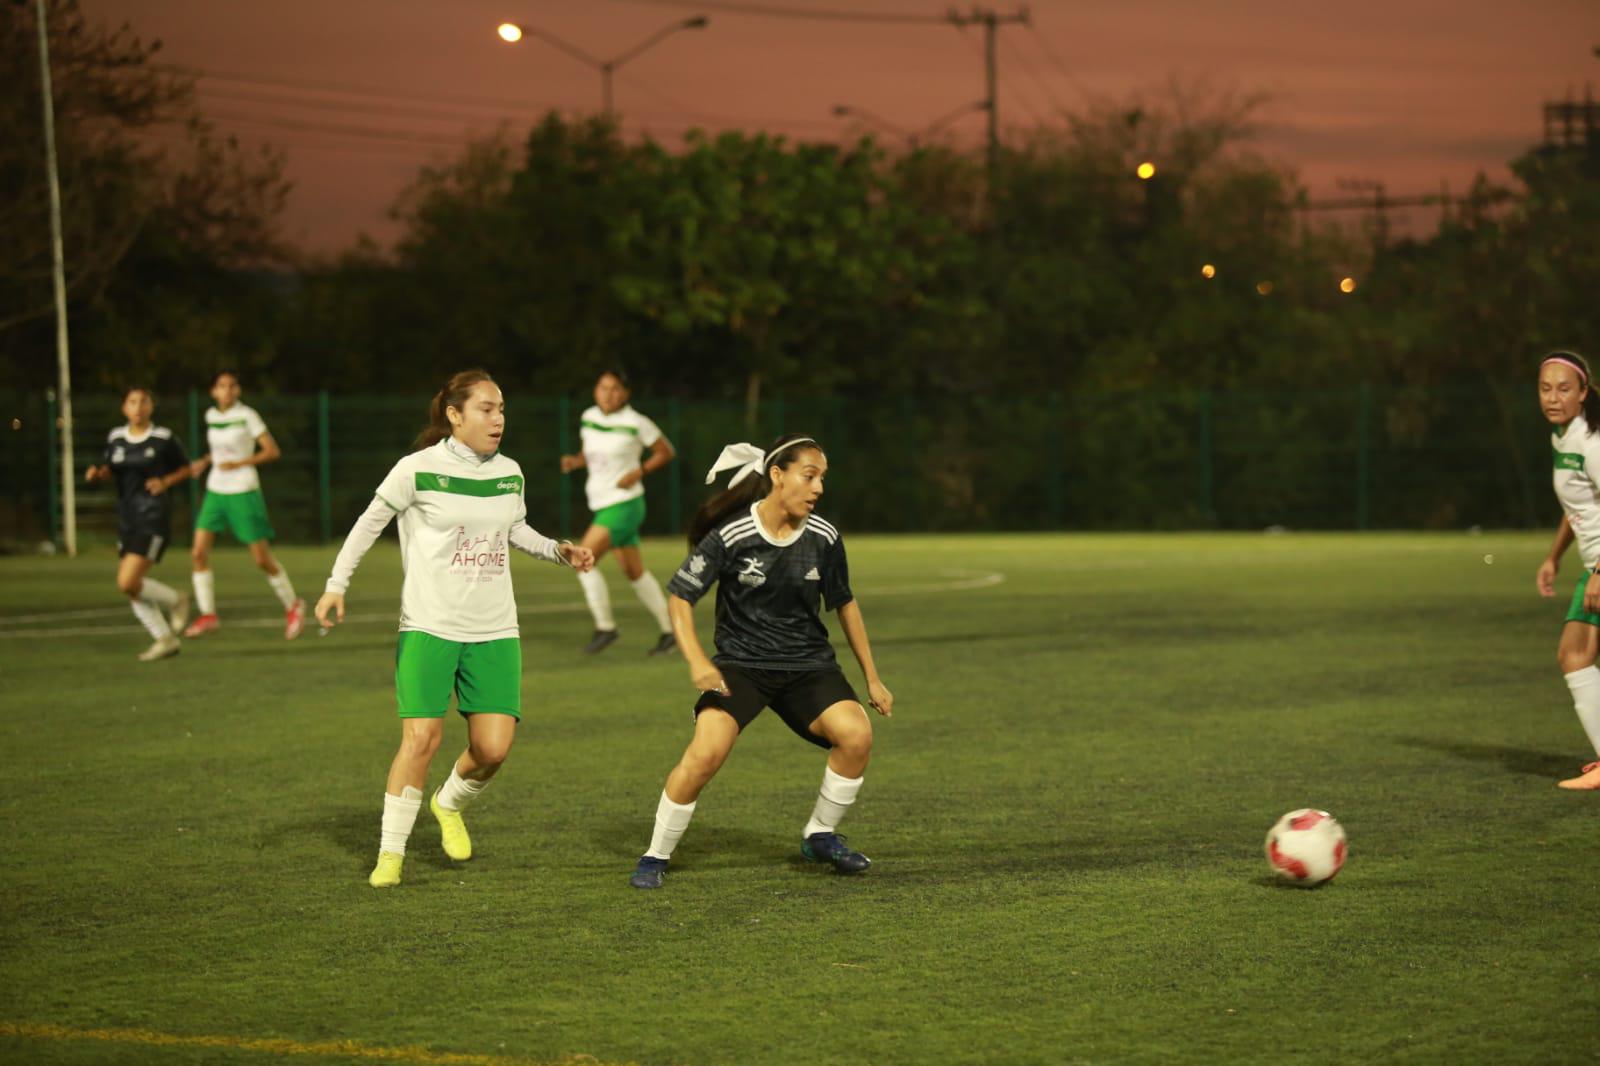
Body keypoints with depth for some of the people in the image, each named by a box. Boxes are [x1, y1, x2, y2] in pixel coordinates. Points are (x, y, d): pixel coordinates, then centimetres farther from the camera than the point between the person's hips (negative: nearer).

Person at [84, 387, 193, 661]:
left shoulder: (164, 438, -6)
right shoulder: (115, 438, 7)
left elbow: (185, 468, 6)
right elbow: (110, 472, 18)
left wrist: (165, 482, -12)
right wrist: (97, 473, -4)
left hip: (154, 517, -6)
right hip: (127, 517, 6)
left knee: (129, 582, -17)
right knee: (129, 587, 5)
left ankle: (175, 601, 9)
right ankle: (165, 640, 17)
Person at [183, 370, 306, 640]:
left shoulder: (247, 416, -9)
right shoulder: (211, 416, 8)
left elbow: (273, 451, -11)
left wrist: (238, 463, -19)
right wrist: (205, 461, 8)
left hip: (243, 492, -5)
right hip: (216, 491, 5)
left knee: (262, 558, -1)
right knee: (199, 552, -8)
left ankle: (292, 606, 19)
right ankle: (208, 615, -1)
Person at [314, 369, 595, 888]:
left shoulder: (509, 473, 7)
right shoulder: (418, 470, -8)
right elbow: (369, 523, 2)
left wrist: (559, 551, 10)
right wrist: (337, 585, -3)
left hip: (494, 631, 4)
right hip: (429, 626, -4)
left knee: (493, 747, -6)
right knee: (421, 738, -14)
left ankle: (449, 805, 27)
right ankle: (390, 854, 0)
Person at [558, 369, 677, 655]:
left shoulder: (635, 423, -12)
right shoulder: (589, 418, 6)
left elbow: (666, 452, -2)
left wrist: (638, 472, -14)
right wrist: (574, 461, -2)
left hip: (624, 503, -7)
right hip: (602, 504, 7)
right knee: (634, 572, 13)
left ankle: (605, 627, -8)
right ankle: (667, 630, 23)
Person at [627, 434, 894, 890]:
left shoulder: (824, 538, -3)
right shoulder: (731, 536, -14)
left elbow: (844, 604, 12)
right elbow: (680, 596, -7)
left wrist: (872, 678, 15)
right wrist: (697, 662, -22)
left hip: (808, 664, 3)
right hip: (740, 664, -3)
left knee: (857, 734, -21)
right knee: (705, 752, -25)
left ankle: (820, 835, 4)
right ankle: (656, 856, -6)